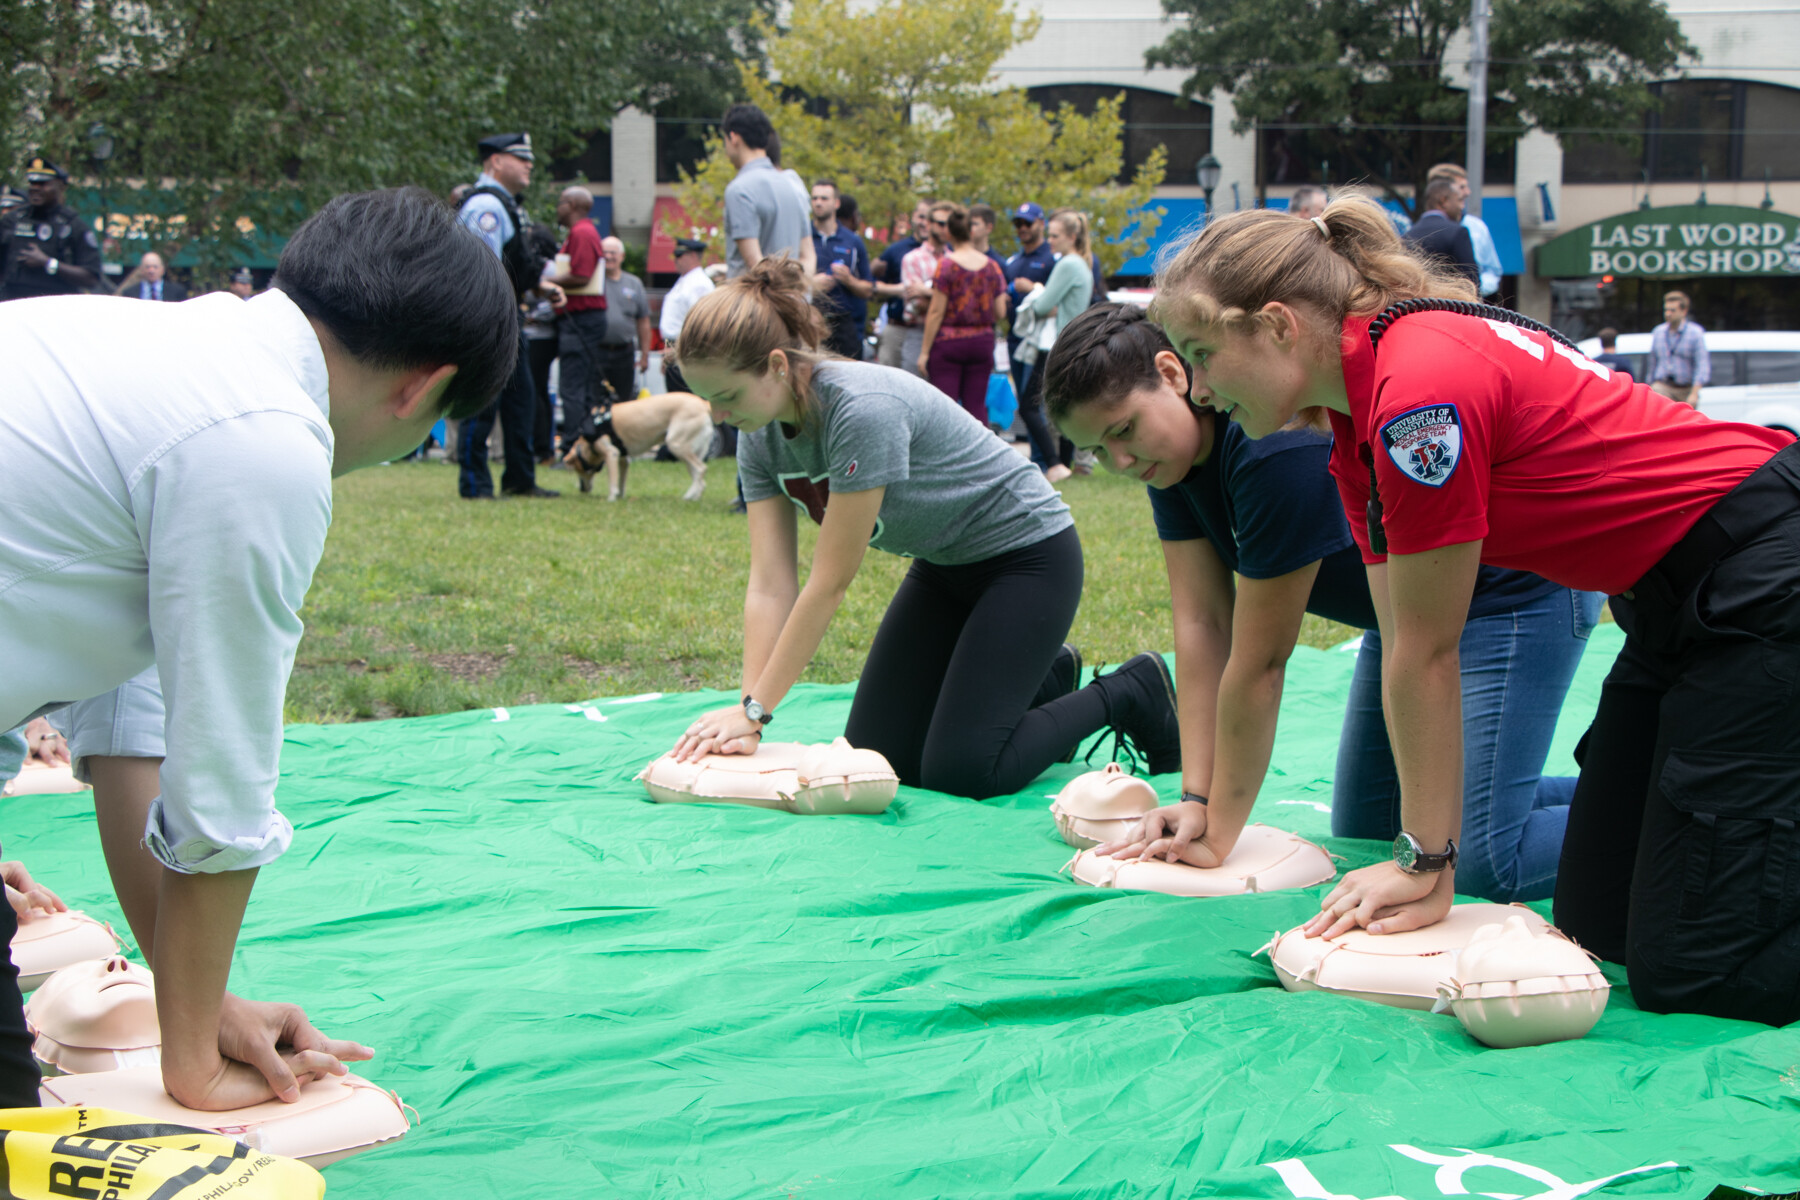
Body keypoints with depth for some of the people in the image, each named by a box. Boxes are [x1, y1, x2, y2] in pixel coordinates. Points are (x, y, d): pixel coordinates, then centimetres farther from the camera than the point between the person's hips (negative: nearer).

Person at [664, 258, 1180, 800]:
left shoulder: (862, 408, -34)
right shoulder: (761, 438, -9)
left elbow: (829, 582, -30)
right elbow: (770, 587, -12)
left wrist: (754, 711, -26)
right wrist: (747, 711, -23)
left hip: (1026, 551, -8)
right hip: (943, 567, 8)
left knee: (958, 771, -15)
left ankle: (1129, 693, 7)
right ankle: (1046, 679, 24)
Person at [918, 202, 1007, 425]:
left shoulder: (946, 265, -10)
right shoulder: (992, 266, 2)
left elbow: (936, 312, -10)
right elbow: (1000, 312, 3)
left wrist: (924, 351, -5)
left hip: (948, 341, -4)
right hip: (982, 341, 4)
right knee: (976, 405, 6)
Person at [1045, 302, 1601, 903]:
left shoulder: (1279, 446, -35)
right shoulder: (1169, 446, -7)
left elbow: (1260, 664, -28)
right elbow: (1201, 624, -7)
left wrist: (1219, 834, -19)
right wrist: (1195, 799, -13)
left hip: (1517, 590, -10)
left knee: (1484, 864, -19)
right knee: (1363, 831, 14)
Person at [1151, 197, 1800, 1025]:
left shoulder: (1423, 389, -24)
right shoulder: (1356, 432, 6)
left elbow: (1428, 655, -17)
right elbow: (1404, 650, 4)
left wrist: (1426, 861, -8)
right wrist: (1422, 861, 1)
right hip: (1672, 607, 10)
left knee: (1690, 971, -12)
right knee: (1596, 923, 11)